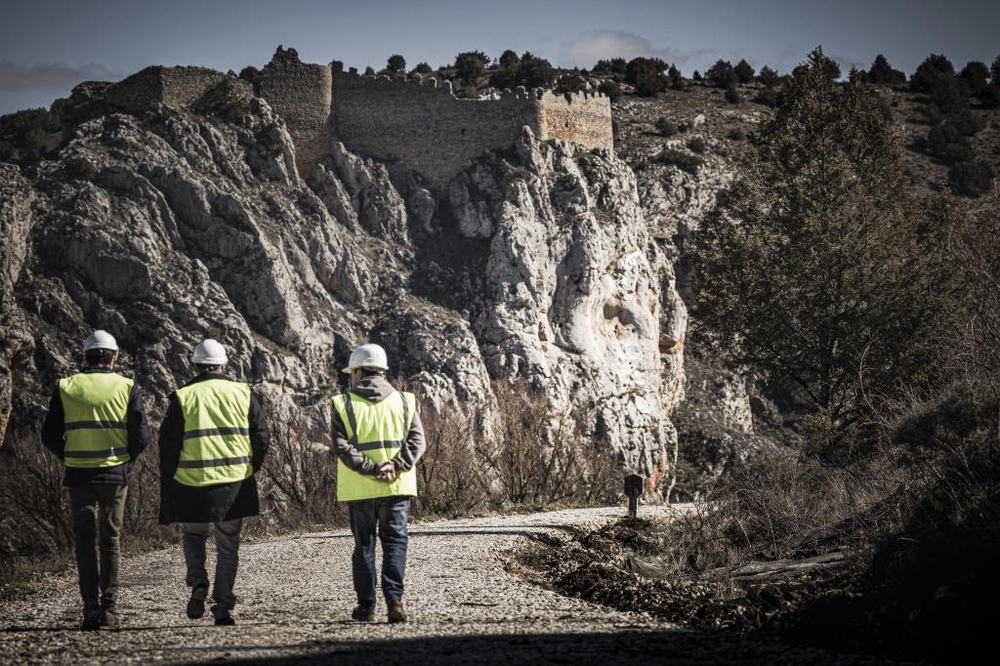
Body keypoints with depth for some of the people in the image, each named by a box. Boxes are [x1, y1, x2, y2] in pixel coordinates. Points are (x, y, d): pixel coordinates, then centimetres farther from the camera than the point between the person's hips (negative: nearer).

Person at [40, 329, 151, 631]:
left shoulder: (65, 388, -1)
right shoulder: (127, 387, -3)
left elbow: (50, 436, 0)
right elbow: (141, 436, -6)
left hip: (79, 475, 0)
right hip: (116, 474, 0)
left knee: (85, 541, 7)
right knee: (111, 540, 10)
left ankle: (91, 608, -1)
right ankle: (109, 609, 9)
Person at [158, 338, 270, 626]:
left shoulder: (182, 397, -1)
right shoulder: (242, 394, 3)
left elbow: (168, 444, -1)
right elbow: (262, 437, 4)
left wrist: (167, 490, 7)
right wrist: (249, 470, 18)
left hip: (192, 483, -1)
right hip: (235, 481, 1)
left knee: (193, 534, 20)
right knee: (228, 547, 10)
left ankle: (198, 584, -4)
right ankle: (223, 608, 7)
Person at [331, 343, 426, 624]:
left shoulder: (344, 404, -2)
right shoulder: (404, 401, 5)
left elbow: (342, 446, -11)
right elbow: (417, 441, -4)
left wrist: (370, 469, -13)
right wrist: (395, 466, -12)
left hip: (359, 489, -1)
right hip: (397, 486, 1)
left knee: (364, 545, 9)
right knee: (395, 542, 3)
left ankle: (366, 605, 10)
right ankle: (394, 599, -12)